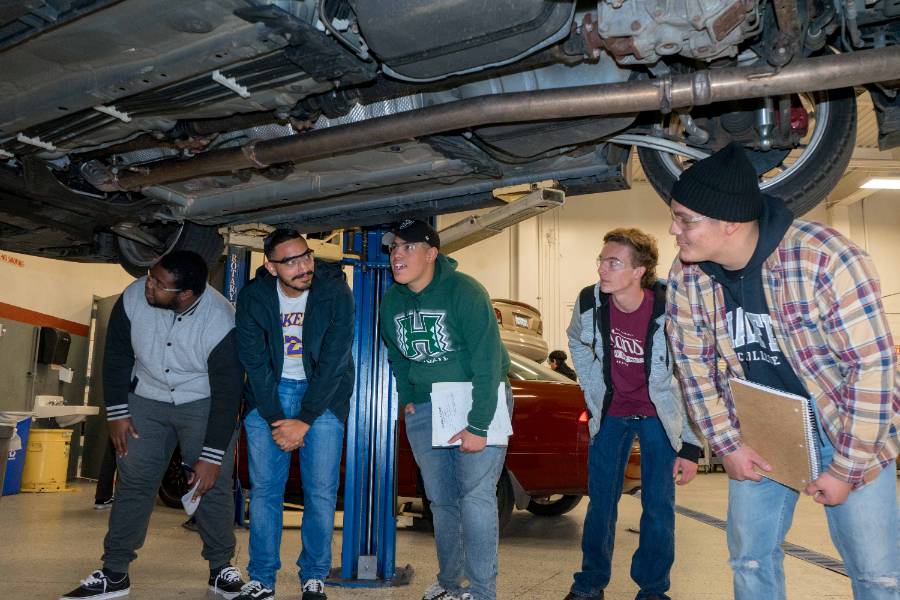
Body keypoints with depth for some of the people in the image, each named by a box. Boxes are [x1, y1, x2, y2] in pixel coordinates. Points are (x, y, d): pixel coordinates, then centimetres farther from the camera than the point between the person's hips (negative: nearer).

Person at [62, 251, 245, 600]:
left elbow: (227, 393, -22)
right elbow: (116, 356, -2)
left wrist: (211, 457, -20)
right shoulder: (133, 298, -18)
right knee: (133, 483, 2)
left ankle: (221, 569, 11)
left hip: (205, 404, -3)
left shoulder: (220, 323, -29)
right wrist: (117, 413, -3)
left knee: (213, 485, -6)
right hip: (147, 399, 3)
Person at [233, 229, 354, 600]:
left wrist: (304, 421, -15)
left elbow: (333, 362, -14)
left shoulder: (336, 294, -13)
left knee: (321, 491, -3)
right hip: (268, 393, 2)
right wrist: (275, 421, -13)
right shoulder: (253, 297, -7)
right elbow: (254, 362, -7)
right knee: (264, 488, 2)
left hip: (321, 394, -1)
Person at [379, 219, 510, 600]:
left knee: (475, 495, -9)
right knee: (441, 499, 13)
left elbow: (488, 360, -21)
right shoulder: (391, 301, 2)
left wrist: (478, 426, -23)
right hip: (424, 407, 6)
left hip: (478, 398, -6)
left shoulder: (464, 291, -18)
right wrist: (407, 399, 9)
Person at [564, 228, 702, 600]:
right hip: (611, 412, 3)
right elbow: (577, 342, 11)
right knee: (601, 502, 8)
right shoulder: (589, 302, -15)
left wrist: (691, 445, -13)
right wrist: (592, 389, 8)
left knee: (658, 506, 3)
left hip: (658, 415, -2)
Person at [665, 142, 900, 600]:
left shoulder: (825, 258, -27)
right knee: (751, 559, 11)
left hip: (843, 430, -3)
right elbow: (694, 365, -1)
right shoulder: (686, 276, -12)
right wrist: (727, 445, -4)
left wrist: (846, 468, -18)